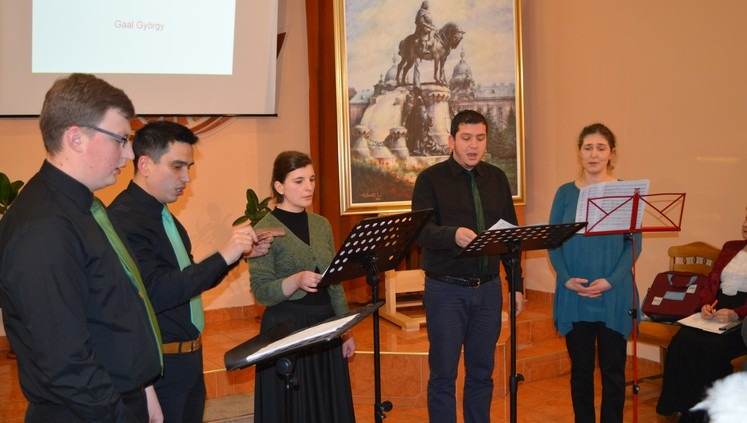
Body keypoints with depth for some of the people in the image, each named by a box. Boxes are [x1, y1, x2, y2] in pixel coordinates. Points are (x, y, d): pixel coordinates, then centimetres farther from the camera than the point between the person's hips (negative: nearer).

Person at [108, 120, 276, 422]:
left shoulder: (164, 215, 10)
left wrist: (239, 253, 6)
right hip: (158, 366, -9)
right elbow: (152, 294, -27)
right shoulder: (125, 219, -18)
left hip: (187, 359, 9)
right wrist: (222, 257, -26)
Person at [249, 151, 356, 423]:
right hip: (286, 329, -6)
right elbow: (261, 292, -15)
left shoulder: (322, 224, 8)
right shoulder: (265, 230, -10)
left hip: (325, 326, 6)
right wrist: (296, 281, -31)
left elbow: (335, 283, 12)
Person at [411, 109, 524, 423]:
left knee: (482, 372, 12)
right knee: (443, 374, 2)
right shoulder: (431, 179, -3)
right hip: (446, 290, -4)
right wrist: (453, 234, -35)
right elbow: (421, 231, -16)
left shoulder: (497, 179, 10)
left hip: (488, 289, 4)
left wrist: (516, 284, 9)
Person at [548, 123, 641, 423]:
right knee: (580, 369, 10)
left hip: (614, 295, -1)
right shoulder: (565, 193, 5)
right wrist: (566, 278, -13)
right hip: (573, 295, 1)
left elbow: (634, 243, -3)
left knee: (612, 369, 6)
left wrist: (611, 280, -16)